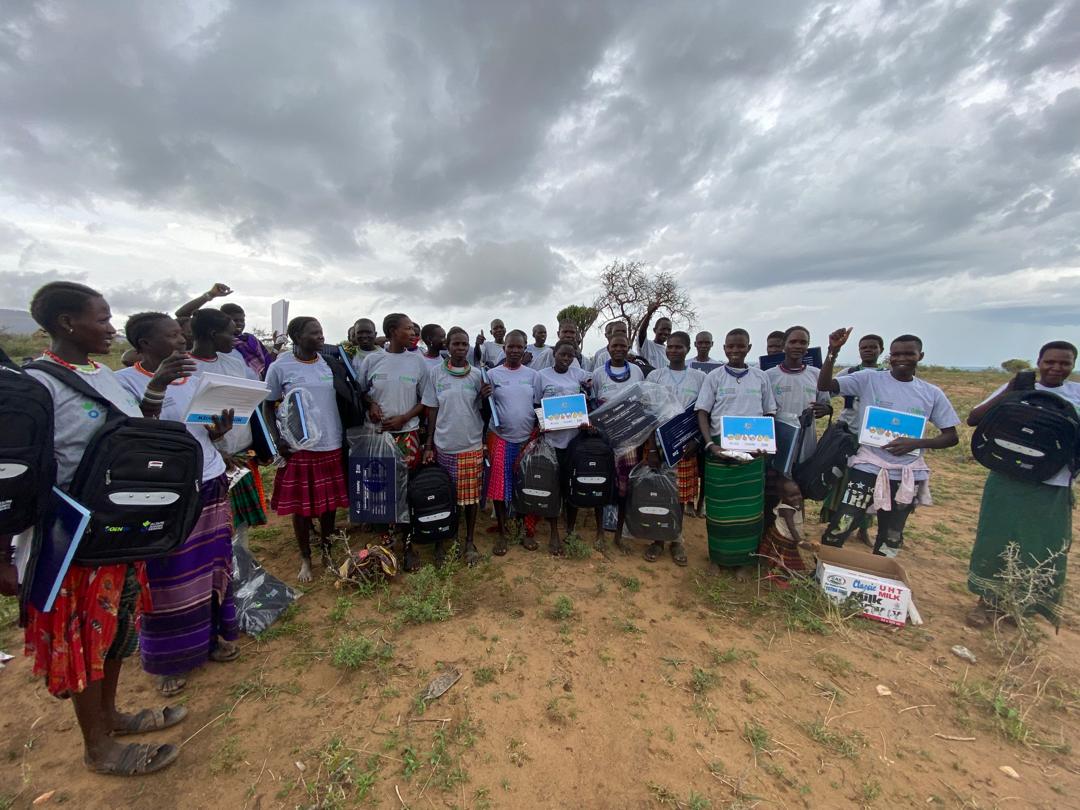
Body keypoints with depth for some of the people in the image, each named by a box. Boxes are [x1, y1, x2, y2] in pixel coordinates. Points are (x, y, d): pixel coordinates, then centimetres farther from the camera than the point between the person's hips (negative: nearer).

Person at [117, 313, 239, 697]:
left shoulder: (198, 375, 7)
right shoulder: (125, 381, -9)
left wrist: (221, 428, -8)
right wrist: (159, 381, -29)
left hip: (210, 485, 5)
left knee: (214, 565, 16)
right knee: (169, 579, 8)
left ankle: (215, 635, 35)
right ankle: (171, 658, 27)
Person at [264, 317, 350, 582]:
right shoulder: (280, 366, -5)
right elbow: (268, 405, 3)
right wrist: (277, 440, -7)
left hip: (332, 445, 2)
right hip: (298, 447, -2)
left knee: (330, 501, 12)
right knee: (301, 504, 9)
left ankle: (326, 550, 33)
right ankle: (305, 558, 28)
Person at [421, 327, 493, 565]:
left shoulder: (477, 374, 3)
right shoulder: (435, 373, 1)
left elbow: (483, 412, 8)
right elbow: (432, 410, 2)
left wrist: (485, 396, -13)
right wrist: (429, 445, -1)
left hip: (472, 445, 1)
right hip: (443, 445, -1)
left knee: (471, 495, 9)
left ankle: (470, 542, 27)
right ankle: (440, 542, 27)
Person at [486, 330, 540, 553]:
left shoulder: (533, 375, 5)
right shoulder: (493, 374, 0)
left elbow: (539, 406, 8)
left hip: (527, 439, 1)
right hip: (501, 439, -1)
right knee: (499, 485, 4)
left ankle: (526, 531, 24)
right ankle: (502, 533, 21)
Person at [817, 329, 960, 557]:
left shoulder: (932, 393, 4)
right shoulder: (869, 379, -4)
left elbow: (951, 436, 7)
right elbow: (824, 385, -13)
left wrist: (916, 443, -12)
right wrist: (833, 351, -26)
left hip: (907, 476, 3)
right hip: (867, 468, -3)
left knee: (890, 541, 17)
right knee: (838, 530, -7)